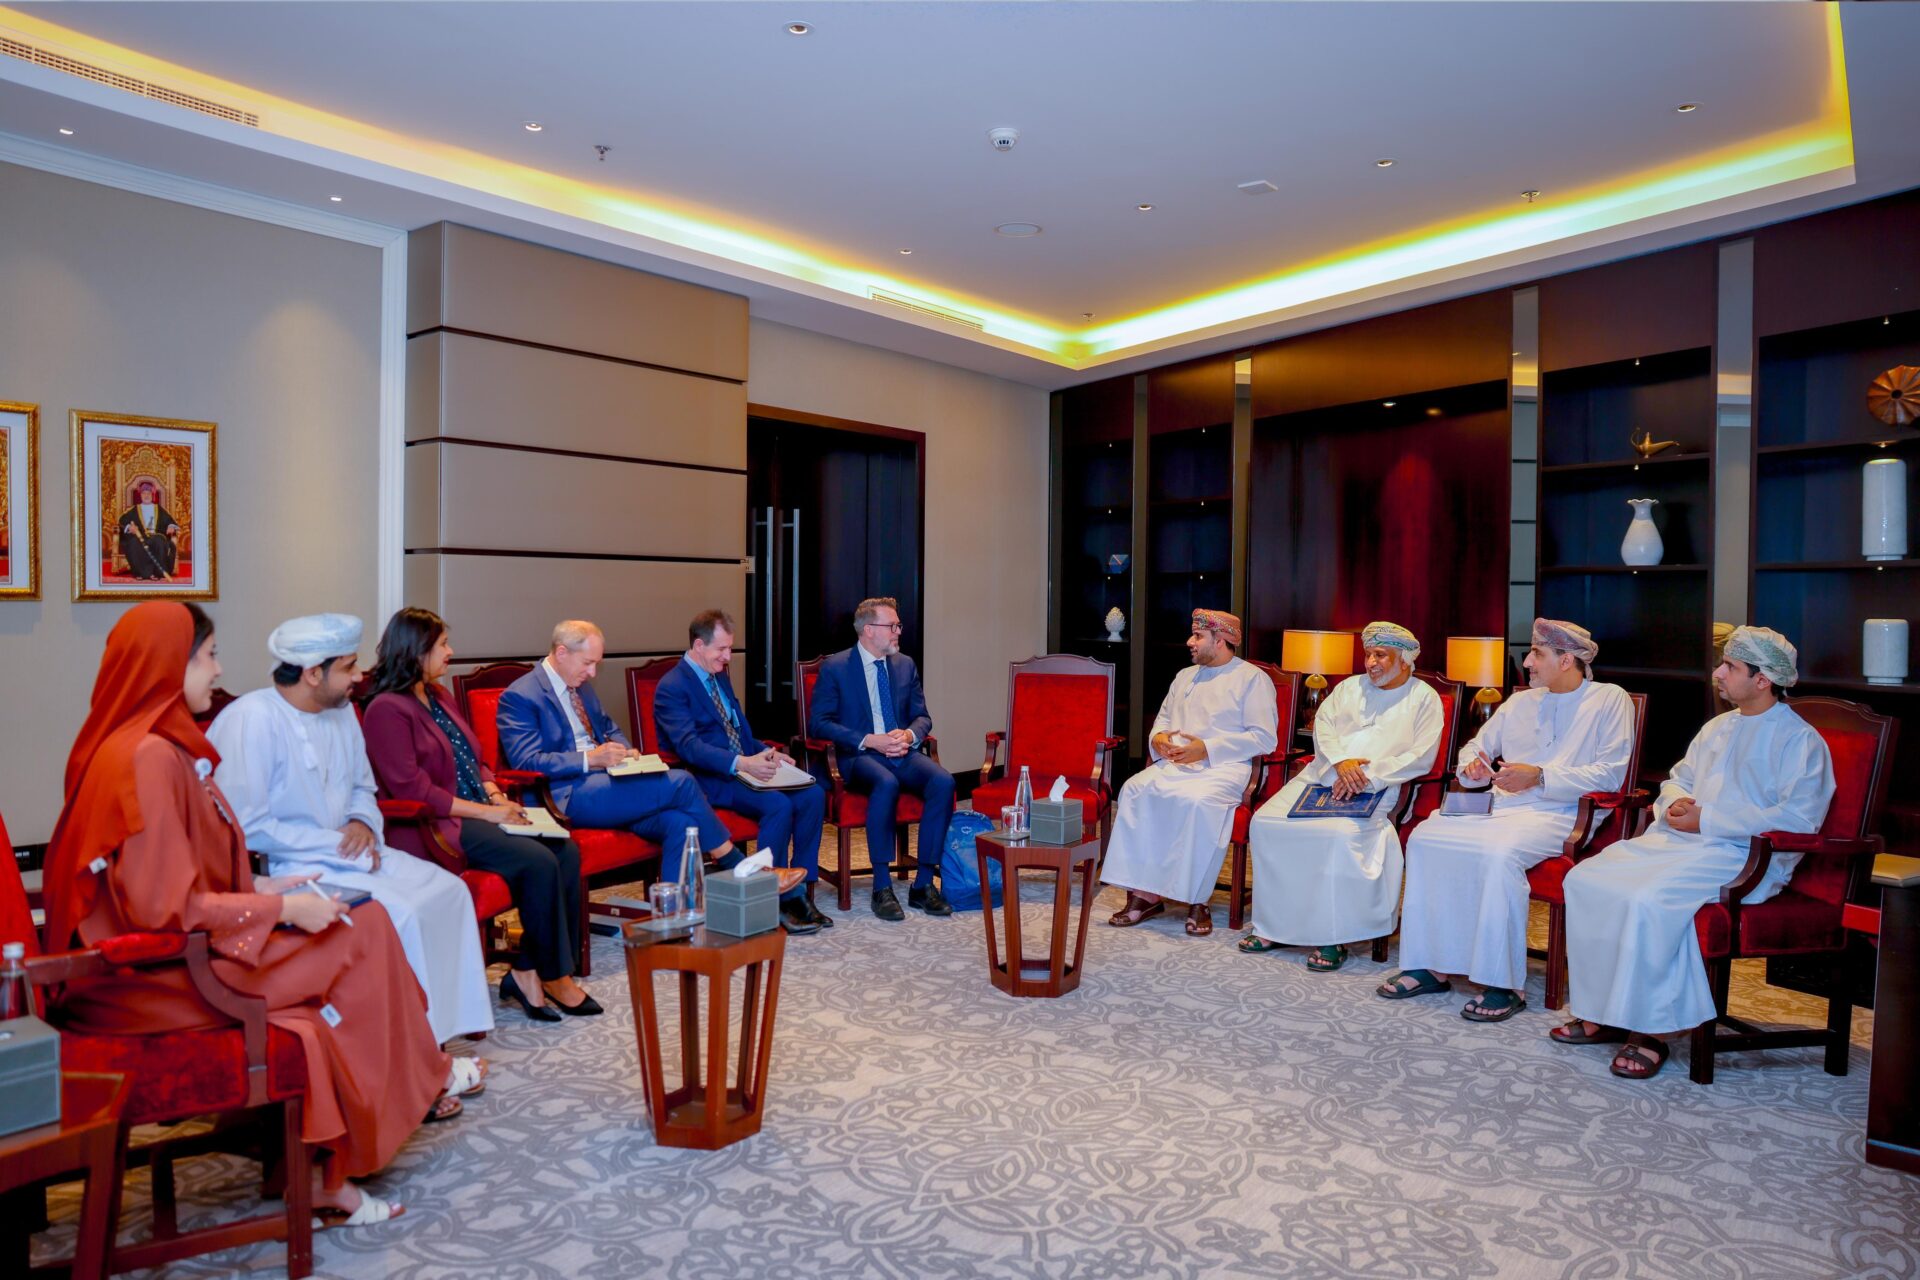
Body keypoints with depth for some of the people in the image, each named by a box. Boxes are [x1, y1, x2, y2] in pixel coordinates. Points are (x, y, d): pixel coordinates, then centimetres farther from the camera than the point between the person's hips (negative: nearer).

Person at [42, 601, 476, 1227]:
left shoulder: (162, 746, 10)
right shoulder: (148, 757, -22)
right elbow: (166, 906, -24)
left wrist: (259, 888, 7)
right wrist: (281, 908, -17)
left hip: (167, 949, 9)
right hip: (155, 975, -9)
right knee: (362, 935, -9)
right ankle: (424, 1079, 13)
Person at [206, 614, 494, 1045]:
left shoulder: (341, 711, 8)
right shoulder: (251, 719, -18)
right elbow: (248, 827, -22)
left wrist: (362, 823, -3)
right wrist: (338, 845, -18)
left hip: (341, 851, 8)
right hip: (283, 868, -8)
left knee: (448, 890, -6)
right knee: (399, 913, -25)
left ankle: (448, 1025, 1)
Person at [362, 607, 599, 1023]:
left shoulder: (439, 696, 17)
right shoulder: (387, 709, -10)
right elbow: (412, 789, -18)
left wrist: (496, 796, 3)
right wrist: (486, 812, -18)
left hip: (475, 813, 9)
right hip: (435, 827, -9)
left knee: (567, 851, -13)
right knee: (538, 860, -25)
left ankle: (529, 972, -10)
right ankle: (551, 976, -9)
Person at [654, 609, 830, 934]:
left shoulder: (720, 677, 18)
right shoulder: (671, 687, -10)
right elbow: (688, 745, -23)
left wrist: (766, 752, 3)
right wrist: (741, 763, -35)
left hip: (745, 766, 8)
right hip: (709, 780, -8)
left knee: (813, 794, -12)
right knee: (778, 805, -30)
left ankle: (800, 891, -7)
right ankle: (776, 901, -15)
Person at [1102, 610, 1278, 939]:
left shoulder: (1252, 678, 2)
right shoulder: (1185, 676, 24)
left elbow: (1264, 737, -6)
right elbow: (1164, 716, 29)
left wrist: (1207, 748, -14)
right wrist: (1157, 737, 3)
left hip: (1223, 767, -6)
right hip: (1174, 763, 6)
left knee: (1198, 801, -38)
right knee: (1134, 791, -24)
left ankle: (1197, 900, -23)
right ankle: (1144, 893, -22)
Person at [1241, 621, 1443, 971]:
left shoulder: (1423, 699, 6)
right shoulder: (1350, 687, 21)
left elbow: (1421, 757, -5)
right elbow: (1323, 724, 9)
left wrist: (1369, 777, -16)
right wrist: (1340, 761, -11)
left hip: (1375, 789, -5)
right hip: (1320, 777, 5)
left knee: (1341, 835, -35)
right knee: (1265, 822, -16)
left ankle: (1333, 938, -21)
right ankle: (1274, 925, -7)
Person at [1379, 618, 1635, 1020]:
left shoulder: (1610, 700, 3)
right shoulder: (1520, 702, 21)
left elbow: (1611, 775, -7)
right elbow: (1475, 746, 29)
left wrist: (1540, 777, -16)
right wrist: (1473, 767, 4)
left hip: (1557, 815, -6)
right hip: (1499, 805, 6)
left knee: (1500, 852, -36)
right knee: (1424, 837, -17)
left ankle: (1505, 985, -26)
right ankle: (1430, 965, -12)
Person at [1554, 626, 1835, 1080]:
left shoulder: (1800, 741, -2)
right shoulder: (1717, 728, 22)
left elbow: (1799, 818, -14)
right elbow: (1677, 779, 32)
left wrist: (1706, 819, -14)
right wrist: (1677, 801, 6)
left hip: (1745, 856, -8)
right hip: (1677, 839, 8)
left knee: (1649, 900, -34)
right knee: (1585, 880, -14)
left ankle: (1649, 1030, -20)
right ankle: (1603, 1013, -7)